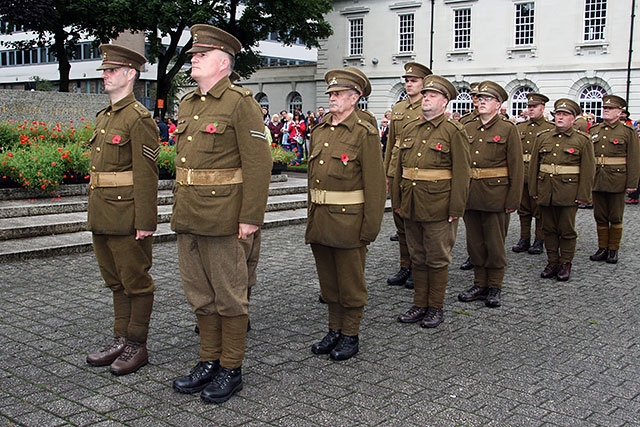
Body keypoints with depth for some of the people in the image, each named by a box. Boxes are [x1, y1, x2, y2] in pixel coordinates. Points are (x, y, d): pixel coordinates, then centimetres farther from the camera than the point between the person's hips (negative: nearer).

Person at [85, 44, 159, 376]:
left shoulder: (138, 118, -12)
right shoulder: (103, 117, 15)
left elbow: (146, 174, -17)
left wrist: (145, 222, -19)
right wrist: (94, 212, 18)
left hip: (127, 216, -9)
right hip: (102, 217, 9)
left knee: (136, 282, 3)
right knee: (116, 282, 16)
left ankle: (137, 346, 14)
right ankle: (121, 340, 27)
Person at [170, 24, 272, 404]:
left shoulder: (240, 103, -9)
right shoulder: (187, 104, 15)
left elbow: (258, 164, -15)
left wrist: (251, 218, -18)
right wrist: (179, 209, 18)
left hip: (226, 220, -8)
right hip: (188, 219, 8)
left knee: (230, 297, 4)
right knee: (201, 296, 15)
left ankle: (232, 370, 17)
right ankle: (209, 362, 28)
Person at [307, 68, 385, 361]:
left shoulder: (365, 133, -9)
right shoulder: (319, 131, 11)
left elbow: (375, 183, -12)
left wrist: (371, 225, -15)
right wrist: (312, 215, 14)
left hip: (348, 219, -6)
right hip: (319, 219, 7)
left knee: (350, 280, 6)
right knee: (328, 279, 16)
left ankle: (350, 335, 19)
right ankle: (334, 330, 29)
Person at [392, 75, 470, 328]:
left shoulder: (453, 131, -7)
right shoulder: (409, 129, 11)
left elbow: (461, 173, -10)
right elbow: (400, 167, 15)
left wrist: (456, 209, -14)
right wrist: (397, 200, 12)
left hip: (438, 208, -6)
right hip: (411, 207, 6)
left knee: (437, 259, 6)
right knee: (417, 258, 14)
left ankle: (436, 308, 19)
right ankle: (420, 305, 26)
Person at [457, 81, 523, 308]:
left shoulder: (508, 129, -2)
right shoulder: (468, 128, 11)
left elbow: (516, 167, -6)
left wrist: (513, 199, -11)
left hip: (495, 193, -5)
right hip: (470, 194, 5)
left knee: (494, 243, 4)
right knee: (474, 242, 11)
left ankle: (495, 287, 17)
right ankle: (480, 284, 23)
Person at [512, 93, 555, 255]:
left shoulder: (550, 128, -1)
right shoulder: (520, 127, 13)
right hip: (521, 175, 4)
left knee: (540, 211, 4)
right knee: (523, 210, 11)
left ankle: (539, 241, 13)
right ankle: (524, 239, 20)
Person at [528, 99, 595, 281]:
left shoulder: (582, 140, 0)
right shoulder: (542, 137, 8)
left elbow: (588, 170, -2)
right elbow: (534, 165, 10)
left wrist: (583, 195, -7)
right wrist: (533, 189, 5)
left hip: (569, 193, -3)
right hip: (545, 190, 3)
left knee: (567, 230, 4)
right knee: (549, 229, 9)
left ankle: (566, 264, 16)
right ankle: (552, 262, 20)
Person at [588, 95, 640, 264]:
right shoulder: (594, 130, 10)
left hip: (616, 181, -4)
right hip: (597, 180, 4)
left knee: (615, 217, 5)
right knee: (600, 217, 10)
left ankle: (613, 250, 15)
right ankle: (602, 248, 20)